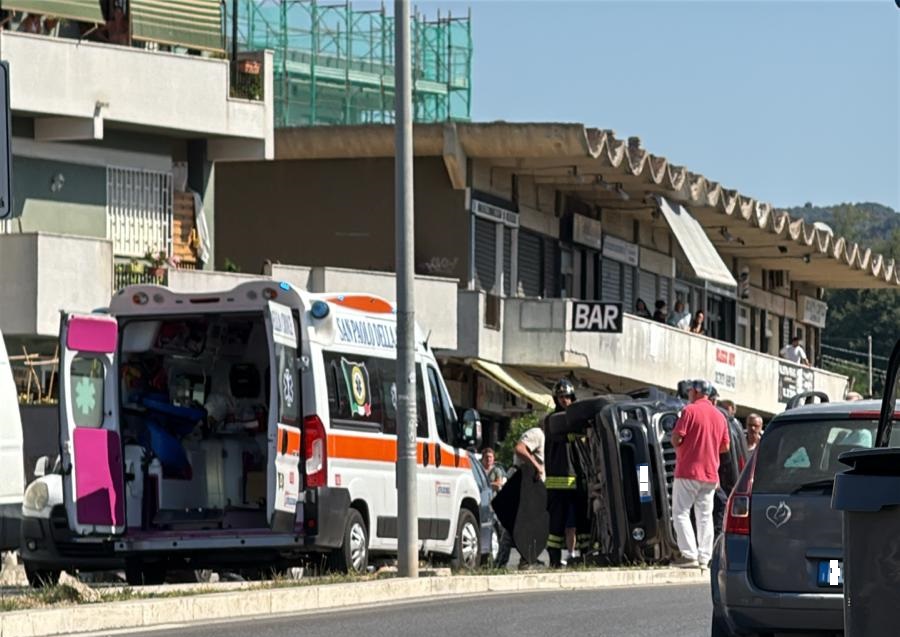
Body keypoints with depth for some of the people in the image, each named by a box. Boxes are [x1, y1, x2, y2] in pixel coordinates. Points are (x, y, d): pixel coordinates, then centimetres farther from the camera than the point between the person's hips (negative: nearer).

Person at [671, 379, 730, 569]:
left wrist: (679, 445, 8)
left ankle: (689, 555, -13)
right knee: (705, 516, 8)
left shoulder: (690, 411, -8)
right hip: (711, 474, 6)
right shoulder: (719, 416, 12)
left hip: (688, 470, -6)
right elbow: (725, 446, 14)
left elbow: (676, 438, -14)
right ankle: (704, 558, 4)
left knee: (681, 512, -3)